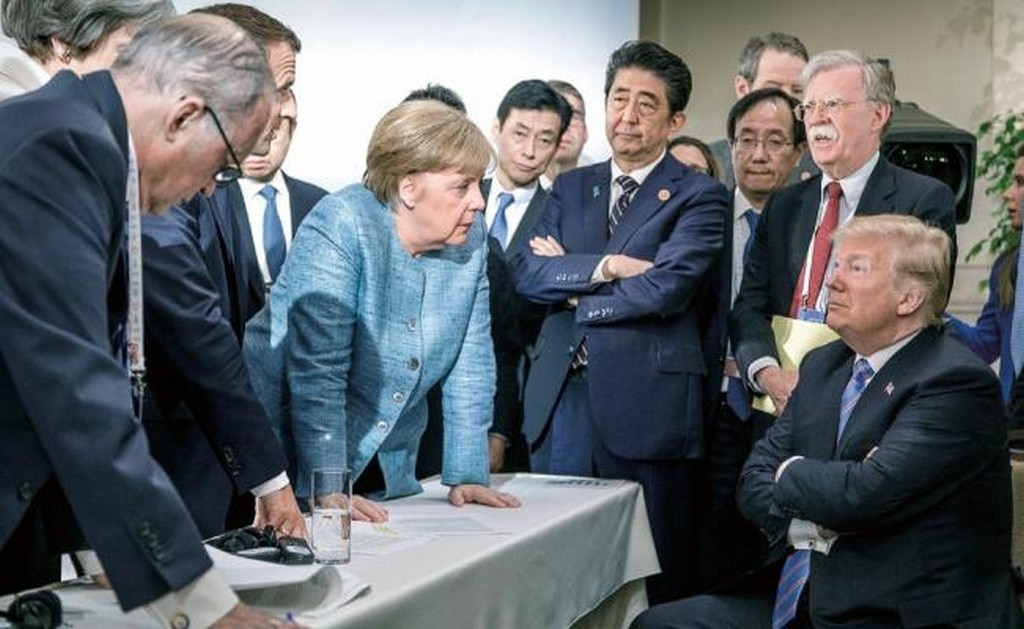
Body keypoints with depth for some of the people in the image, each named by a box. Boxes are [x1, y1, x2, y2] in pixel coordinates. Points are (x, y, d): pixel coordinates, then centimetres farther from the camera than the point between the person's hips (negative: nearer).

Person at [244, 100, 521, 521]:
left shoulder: (468, 238, -2)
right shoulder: (340, 228, -20)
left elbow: (471, 365, 0)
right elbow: (317, 372, -25)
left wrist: (466, 476, -5)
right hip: (295, 459, -5)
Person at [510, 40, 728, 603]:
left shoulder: (699, 197, -1)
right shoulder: (570, 188, 15)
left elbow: (665, 288, -15)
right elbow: (526, 271, 2)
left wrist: (569, 283, -4)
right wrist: (604, 267, -12)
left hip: (644, 403, -4)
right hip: (560, 395, 5)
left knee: (652, 579, 3)